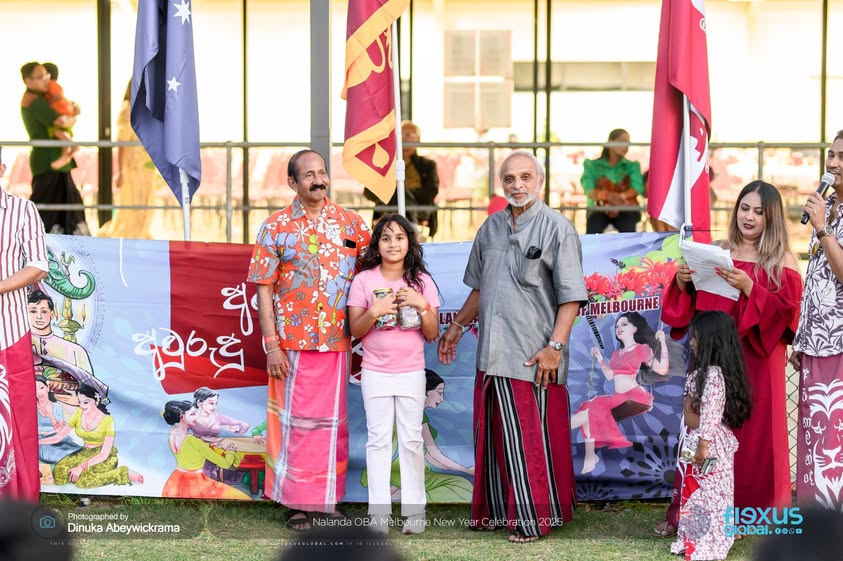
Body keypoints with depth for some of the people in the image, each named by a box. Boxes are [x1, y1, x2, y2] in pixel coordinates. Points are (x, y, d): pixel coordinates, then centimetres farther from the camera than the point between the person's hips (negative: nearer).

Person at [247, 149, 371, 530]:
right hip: (293, 343, -3)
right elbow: (263, 289, -3)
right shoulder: (276, 227, -1)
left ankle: (328, 498, 18)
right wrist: (271, 344, -9)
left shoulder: (349, 222, 6)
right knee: (296, 421, 2)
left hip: (338, 341, 3)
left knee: (333, 422, 8)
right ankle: (296, 502, 9)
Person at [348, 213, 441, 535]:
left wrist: (422, 306, -15)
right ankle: (379, 512, 5)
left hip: (411, 372, 1)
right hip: (375, 373, 0)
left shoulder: (422, 281, 2)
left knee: (411, 440, 3)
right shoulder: (364, 280, -1)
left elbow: (432, 335, 1)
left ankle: (414, 509, 9)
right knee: (378, 440, 2)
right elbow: (355, 330, -1)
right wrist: (374, 312, -19)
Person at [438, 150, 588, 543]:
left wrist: (555, 346, -17)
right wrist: (457, 326, 21)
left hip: (533, 359, -6)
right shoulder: (491, 227, 12)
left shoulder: (556, 228, -6)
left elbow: (571, 296, -10)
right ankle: (497, 511, 22)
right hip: (492, 353, 6)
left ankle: (535, 517, 8)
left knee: (531, 441, -1)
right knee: (493, 437, 12)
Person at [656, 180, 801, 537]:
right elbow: (692, 306, 14)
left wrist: (749, 287, -19)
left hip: (757, 360, -3)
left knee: (755, 434, -3)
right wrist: (683, 283, -7)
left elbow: (786, 312, -8)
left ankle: (755, 514, 6)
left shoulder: (782, 261, 2)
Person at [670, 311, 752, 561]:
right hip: (696, 441, 11)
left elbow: (711, 414, -26)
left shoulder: (714, 375, -21)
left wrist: (703, 446, -26)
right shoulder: (703, 372, 12)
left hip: (710, 445, -11)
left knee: (710, 494, -1)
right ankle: (693, 539, 27)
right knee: (694, 492, 17)